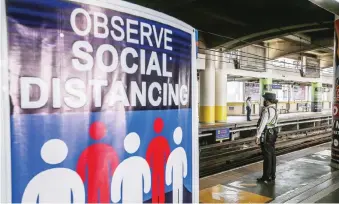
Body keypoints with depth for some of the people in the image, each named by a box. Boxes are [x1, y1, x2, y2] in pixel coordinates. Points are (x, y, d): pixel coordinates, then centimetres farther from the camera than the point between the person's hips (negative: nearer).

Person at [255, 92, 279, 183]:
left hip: (266, 135, -9)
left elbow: (262, 124, -23)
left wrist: (258, 136, -21)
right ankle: (272, 175, 22)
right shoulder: (274, 109, 11)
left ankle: (266, 177, 6)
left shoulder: (267, 110, -20)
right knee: (272, 155, 13)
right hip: (272, 134, 9)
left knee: (267, 156, -3)